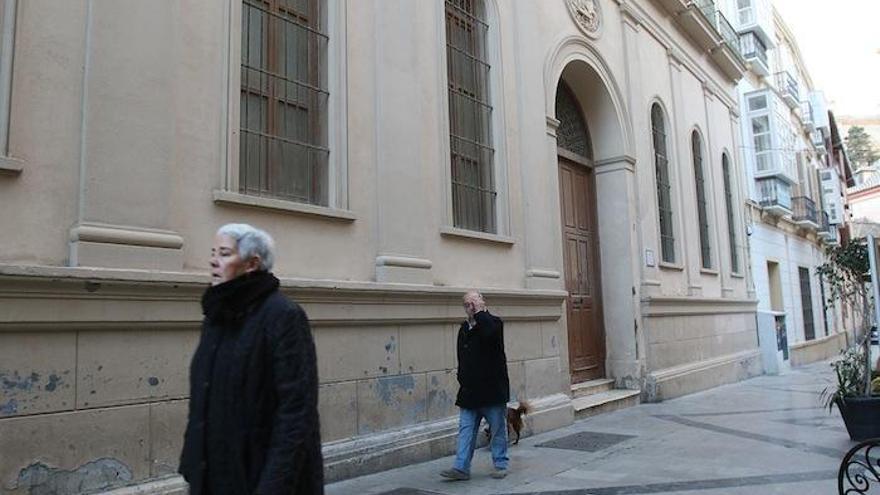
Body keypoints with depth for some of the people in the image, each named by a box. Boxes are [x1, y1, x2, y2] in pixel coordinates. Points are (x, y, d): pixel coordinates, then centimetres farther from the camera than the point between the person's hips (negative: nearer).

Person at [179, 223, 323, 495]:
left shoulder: (283, 315, -16)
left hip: (259, 472, -7)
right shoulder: (216, 315, 7)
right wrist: (192, 463, 9)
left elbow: (297, 408, -20)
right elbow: (203, 398, 12)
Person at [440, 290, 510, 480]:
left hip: (492, 388, -5)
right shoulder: (464, 328, 12)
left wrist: (479, 311, -22)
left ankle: (500, 465, 20)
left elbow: (489, 332, -32)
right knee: (466, 429, 4)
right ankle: (461, 468, 8)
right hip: (469, 390, 5)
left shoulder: (494, 322, -6)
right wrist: (462, 380, 15)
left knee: (498, 429, 7)